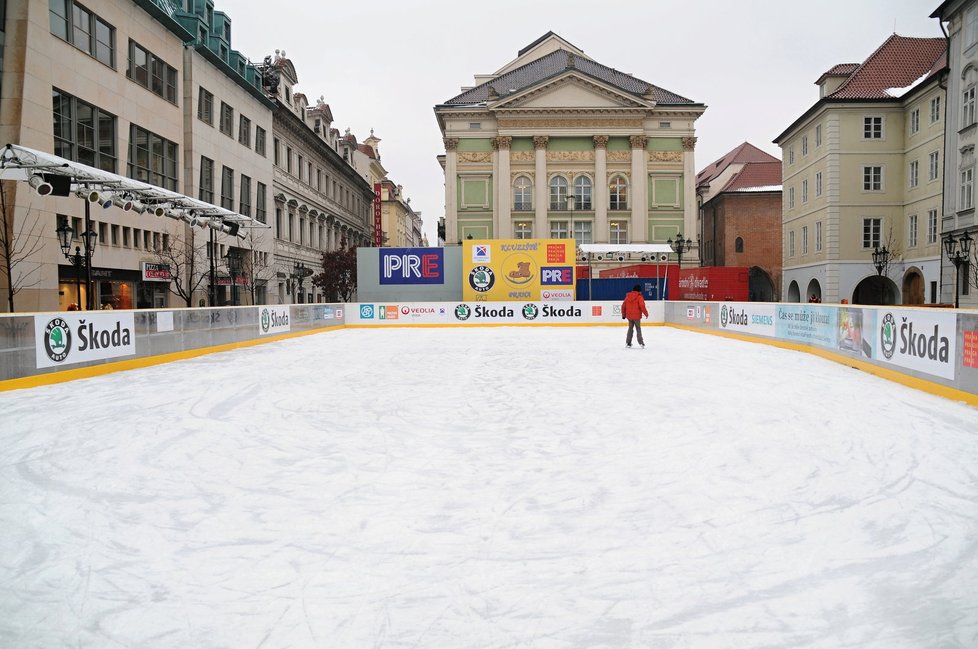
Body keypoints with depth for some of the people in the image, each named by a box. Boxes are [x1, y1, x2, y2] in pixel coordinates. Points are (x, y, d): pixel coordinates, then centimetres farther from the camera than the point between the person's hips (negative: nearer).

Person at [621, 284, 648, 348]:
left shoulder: (627, 296, 7)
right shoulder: (639, 297, -9)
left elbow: (623, 306, 9)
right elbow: (642, 306, -17)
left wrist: (623, 315, 18)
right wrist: (646, 313, -4)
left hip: (629, 316, 4)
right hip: (636, 316, -4)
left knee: (630, 328, 17)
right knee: (638, 329, 5)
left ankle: (628, 343, 18)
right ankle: (641, 343, 1)